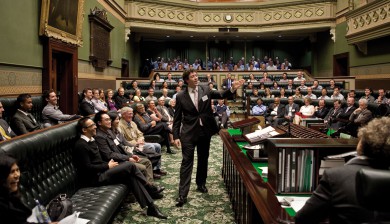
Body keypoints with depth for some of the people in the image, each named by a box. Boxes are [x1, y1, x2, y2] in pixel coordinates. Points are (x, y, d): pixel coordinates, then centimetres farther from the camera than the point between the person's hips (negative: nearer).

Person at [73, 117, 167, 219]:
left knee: (131, 177, -12)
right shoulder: (81, 145, -15)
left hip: (101, 172, 9)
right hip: (94, 178, -9)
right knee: (130, 166, -19)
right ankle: (150, 188, -1)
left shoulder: (91, 140, 16)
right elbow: (88, 168, -20)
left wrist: (108, 164, 2)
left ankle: (151, 206, -12)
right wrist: (108, 166, -11)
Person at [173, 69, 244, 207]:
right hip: (189, 133, -3)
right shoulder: (181, 96, -3)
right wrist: (176, 136, -7)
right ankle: (182, 194, -1)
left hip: (205, 131, 3)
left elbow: (222, 95, 1)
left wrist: (233, 88, -19)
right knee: (187, 162, -4)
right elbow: (177, 118, -2)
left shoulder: (206, 90, 2)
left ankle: (201, 184, 35)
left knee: (203, 159, 15)